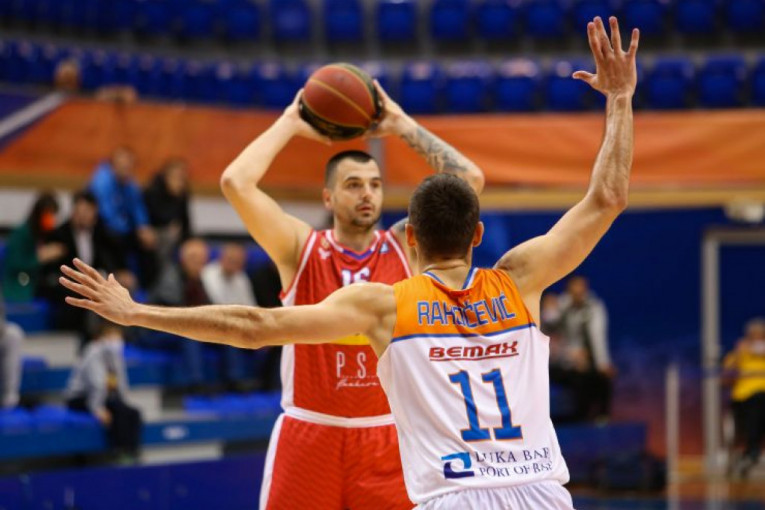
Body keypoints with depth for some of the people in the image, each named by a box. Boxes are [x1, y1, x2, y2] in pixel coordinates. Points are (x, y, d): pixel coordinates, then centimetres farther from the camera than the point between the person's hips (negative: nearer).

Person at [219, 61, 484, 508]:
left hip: (386, 441, 2)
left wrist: (402, 125, 0)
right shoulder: (300, 248, -2)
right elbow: (236, 182, -15)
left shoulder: (404, 247, 3)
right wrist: (291, 123, -4)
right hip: (308, 436, -1)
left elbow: (469, 179, -5)